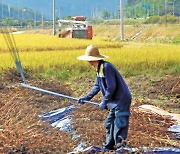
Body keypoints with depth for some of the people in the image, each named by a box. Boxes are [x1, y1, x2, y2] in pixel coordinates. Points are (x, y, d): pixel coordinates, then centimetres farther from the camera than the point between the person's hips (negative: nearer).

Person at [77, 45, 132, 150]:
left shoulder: (106, 67, -21)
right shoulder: (99, 69, 10)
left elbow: (111, 87, -22)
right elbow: (97, 86, 18)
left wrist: (104, 102, -15)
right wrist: (86, 98, 14)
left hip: (122, 100, -11)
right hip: (115, 101, 11)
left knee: (120, 125, -11)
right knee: (109, 124, 18)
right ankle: (109, 146, 30)